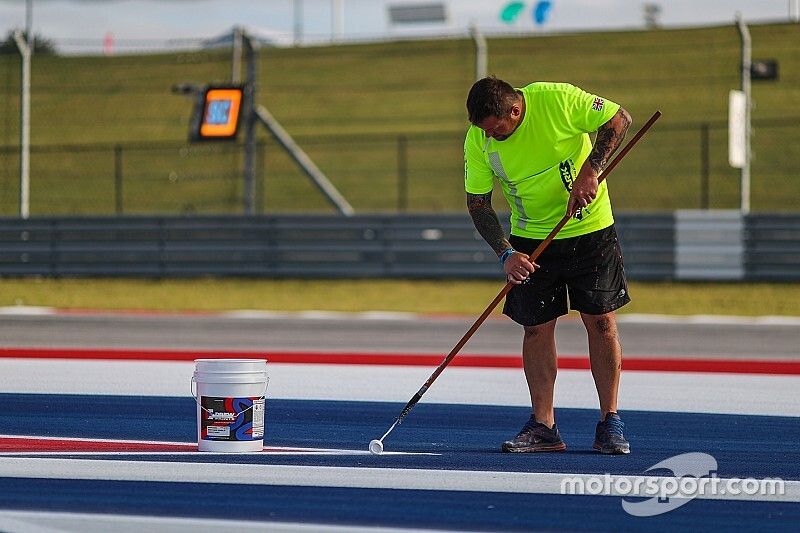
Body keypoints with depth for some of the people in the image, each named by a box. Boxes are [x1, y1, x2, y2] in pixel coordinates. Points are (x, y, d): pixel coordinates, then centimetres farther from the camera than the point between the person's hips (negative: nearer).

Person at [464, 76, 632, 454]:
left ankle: (610, 423, 4)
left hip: (589, 228, -2)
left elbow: (618, 120, -11)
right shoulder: (477, 139, -13)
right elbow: (477, 203, -6)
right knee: (536, 327, -1)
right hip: (530, 239, 2)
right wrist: (506, 253, -18)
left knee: (600, 321, -3)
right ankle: (542, 427, 6)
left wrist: (589, 171, -21)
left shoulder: (558, 100, -22)